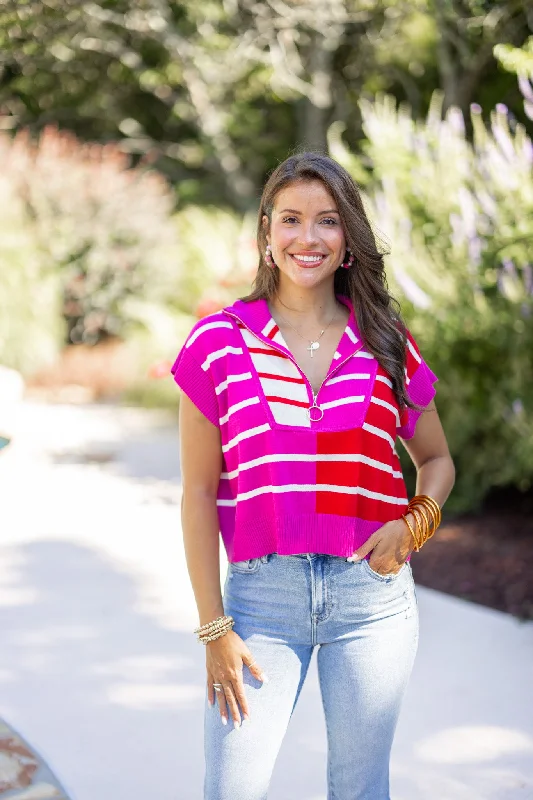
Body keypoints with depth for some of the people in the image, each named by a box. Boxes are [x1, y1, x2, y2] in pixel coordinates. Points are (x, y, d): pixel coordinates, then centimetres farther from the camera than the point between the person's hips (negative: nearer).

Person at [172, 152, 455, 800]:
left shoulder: (385, 344, 6)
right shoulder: (220, 340, 0)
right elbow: (199, 492, 1)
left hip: (371, 591, 2)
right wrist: (213, 628, -3)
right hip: (261, 591, -1)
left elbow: (437, 461, 18)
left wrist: (415, 522, -4)